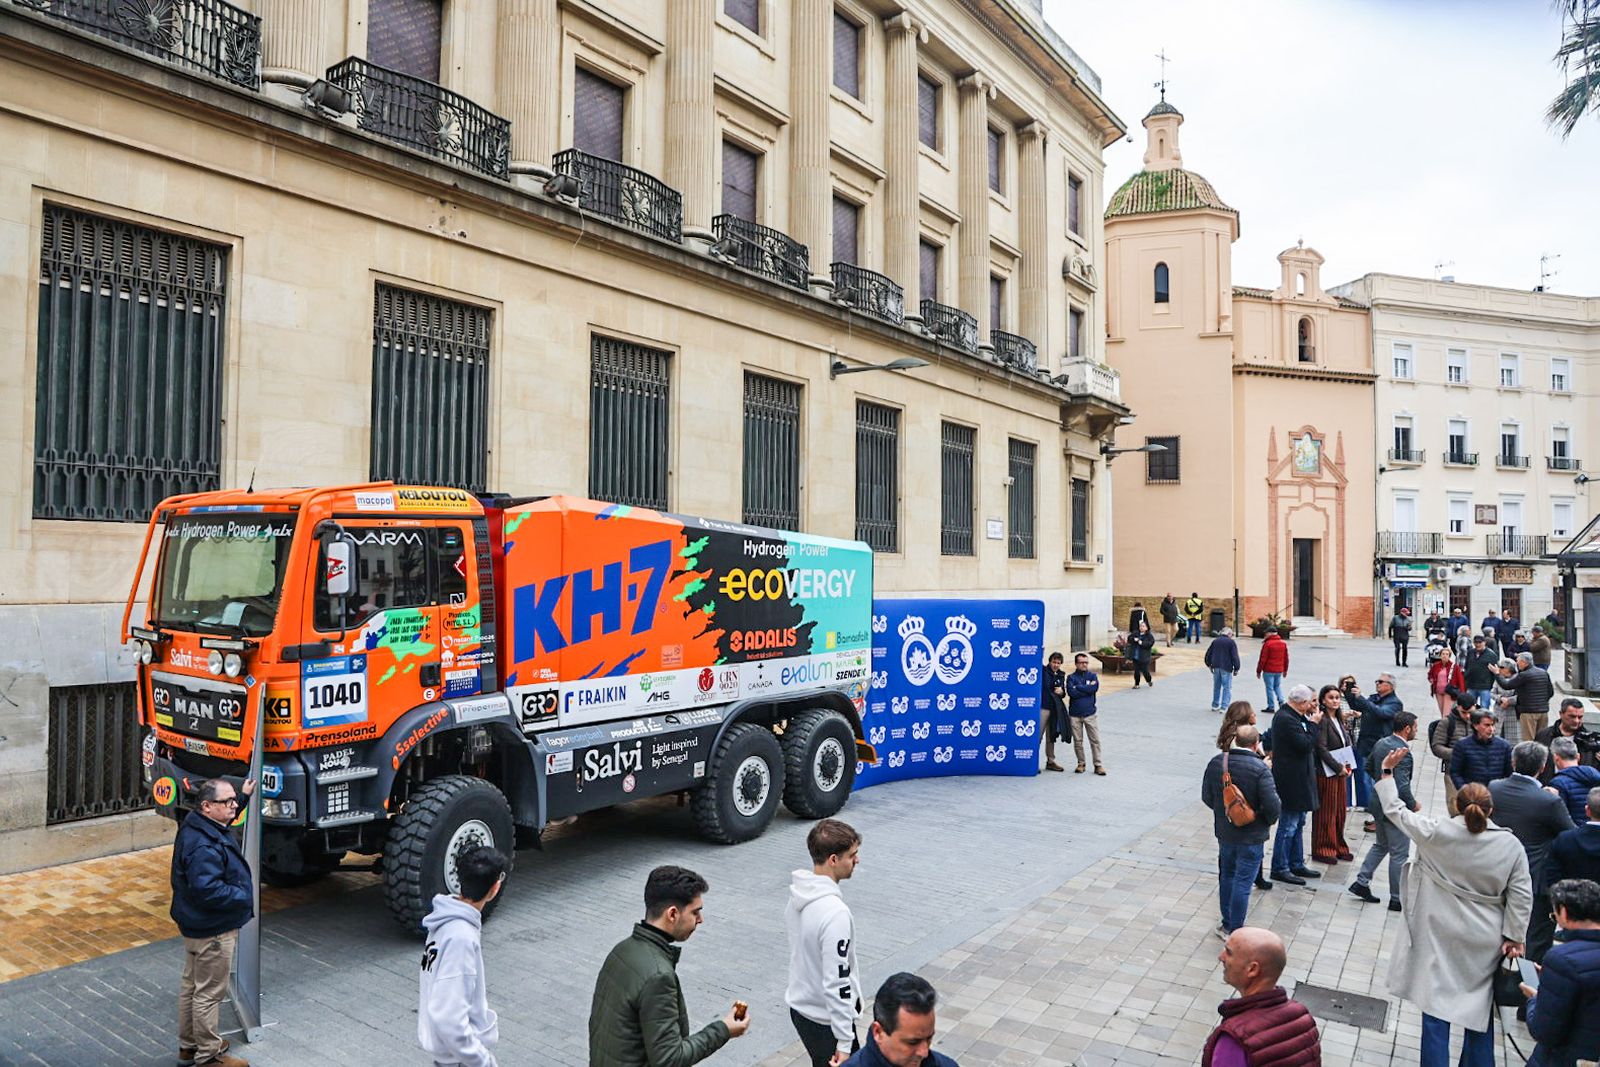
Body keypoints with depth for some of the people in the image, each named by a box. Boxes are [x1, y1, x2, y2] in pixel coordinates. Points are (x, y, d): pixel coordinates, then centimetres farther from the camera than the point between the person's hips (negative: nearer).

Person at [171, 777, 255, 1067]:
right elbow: (207, 890, -34)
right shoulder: (204, 846, -31)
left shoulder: (196, 825, 1)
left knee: (191, 985, 23)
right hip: (212, 931, -11)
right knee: (209, 993, 4)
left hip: (196, 924, 11)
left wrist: (243, 795, 18)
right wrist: (243, 896, -21)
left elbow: (227, 816, 24)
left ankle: (188, 1044, 39)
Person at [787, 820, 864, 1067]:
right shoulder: (835, 913, -31)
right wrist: (844, 1042, -18)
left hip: (799, 1005, 8)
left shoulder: (797, 894, -3)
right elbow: (837, 983, -27)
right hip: (825, 1019, -8)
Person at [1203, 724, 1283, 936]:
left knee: (1226, 876, 19)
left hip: (1224, 831, 5)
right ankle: (1235, 931, 9)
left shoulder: (1216, 762, -4)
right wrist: (1268, 821, 0)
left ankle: (1227, 924, 30)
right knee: (1243, 882, 3)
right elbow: (1273, 805, -21)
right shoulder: (1259, 769, -20)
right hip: (1251, 835, -5)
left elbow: (1206, 797, 4)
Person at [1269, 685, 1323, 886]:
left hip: (1298, 779, 11)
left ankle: (1297, 864, 28)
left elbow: (1307, 742, 15)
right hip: (1291, 781, -11)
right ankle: (1280, 868, 5)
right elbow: (1305, 745, -25)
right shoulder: (1286, 719, -21)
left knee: (1298, 823, 18)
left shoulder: (1290, 716, 12)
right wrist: (1314, 724, -13)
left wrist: (1313, 722, 3)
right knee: (1288, 826, -3)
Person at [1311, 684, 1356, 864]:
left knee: (1340, 810, 14)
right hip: (1326, 772, -8)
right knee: (1326, 811, 0)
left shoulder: (1339, 719, 11)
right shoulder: (1322, 720, -15)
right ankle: (1323, 849, 10)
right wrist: (1338, 767, -16)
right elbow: (1321, 748, -19)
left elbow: (1348, 743, 16)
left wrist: (1347, 765, 2)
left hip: (1341, 771, 8)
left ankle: (1338, 846, 25)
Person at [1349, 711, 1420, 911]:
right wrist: (1413, 804, -11)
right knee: (1399, 854, 5)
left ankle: (1361, 883, 24)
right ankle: (1397, 899, 15)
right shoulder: (1402, 753, -25)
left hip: (1379, 803, 9)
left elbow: (1369, 767, 16)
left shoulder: (1381, 743, 3)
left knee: (1381, 845, 24)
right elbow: (1402, 786, -27)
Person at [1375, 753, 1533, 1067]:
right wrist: (1514, 936, 5)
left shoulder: (1435, 832, -14)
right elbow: (1521, 895, -4)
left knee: (1437, 1005, 5)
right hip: (1483, 944, 2)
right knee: (1480, 1006, 19)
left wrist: (1387, 772, 10)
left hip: (1439, 938, -2)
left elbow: (1395, 810, -1)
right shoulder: (1511, 845, -8)